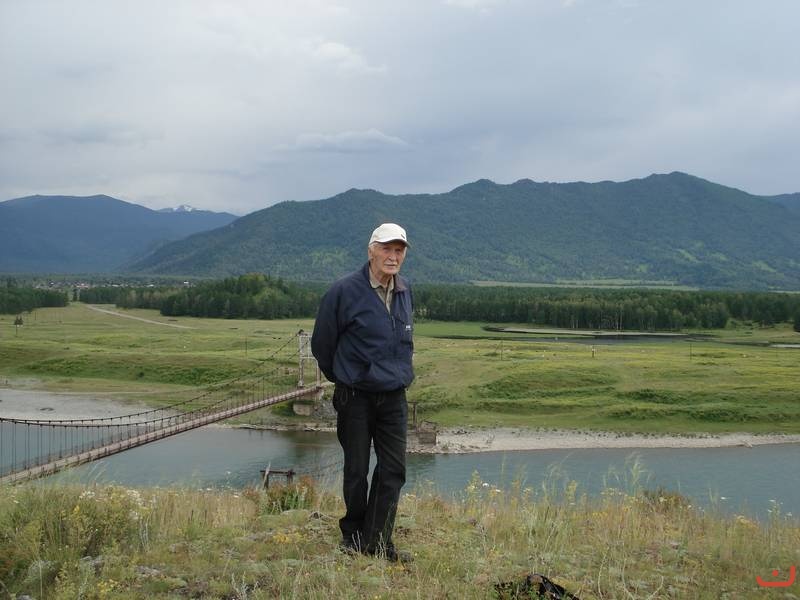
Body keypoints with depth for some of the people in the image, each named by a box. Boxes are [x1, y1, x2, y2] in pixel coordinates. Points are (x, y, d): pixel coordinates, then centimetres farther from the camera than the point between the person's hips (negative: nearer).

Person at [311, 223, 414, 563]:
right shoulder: (345, 291, -12)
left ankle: (378, 541, 9)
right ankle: (352, 536, 23)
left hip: (394, 397, 5)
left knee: (393, 470, 1)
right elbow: (321, 344, -1)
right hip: (355, 398, -4)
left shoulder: (405, 293, 7)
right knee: (356, 471, 6)